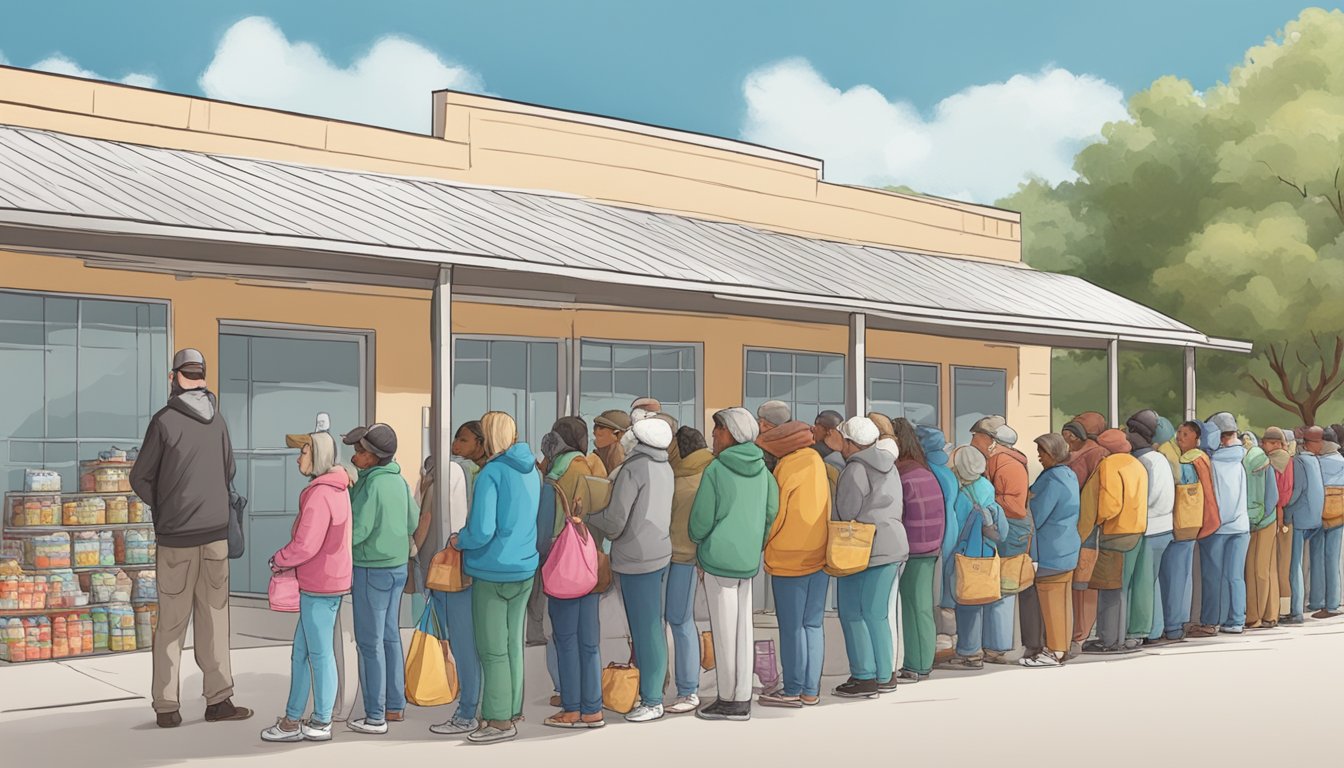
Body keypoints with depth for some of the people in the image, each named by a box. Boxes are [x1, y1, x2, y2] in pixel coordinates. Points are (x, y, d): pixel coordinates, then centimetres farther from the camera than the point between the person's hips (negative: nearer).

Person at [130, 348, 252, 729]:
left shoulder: (164, 421, -8)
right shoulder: (218, 421, 3)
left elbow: (140, 479, -1)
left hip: (175, 537, -2)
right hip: (215, 532, 3)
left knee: (171, 623, 4)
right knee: (214, 620, 7)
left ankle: (167, 706, 6)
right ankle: (218, 700, 7)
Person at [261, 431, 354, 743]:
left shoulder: (319, 495, -20)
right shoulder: (337, 489, 11)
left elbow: (305, 545, -24)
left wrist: (278, 560, -6)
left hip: (319, 588, -9)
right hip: (331, 582, 9)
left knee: (320, 655, 3)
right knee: (301, 652, 15)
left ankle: (321, 723, 15)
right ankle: (292, 720, 21)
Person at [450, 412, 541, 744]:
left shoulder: (491, 474, -18)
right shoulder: (532, 470, 5)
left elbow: (481, 532, -22)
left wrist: (458, 541, -4)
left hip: (492, 571, -7)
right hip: (524, 568, 7)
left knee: (493, 649, 2)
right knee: (513, 644, 15)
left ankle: (500, 721, 7)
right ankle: (512, 712, 22)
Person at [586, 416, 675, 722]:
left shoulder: (633, 470, -16)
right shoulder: (665, 469, 8)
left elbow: (614, 523, -17)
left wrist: (587, 517, 1)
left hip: (637, 560, -8)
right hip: (661, 553, 8)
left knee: (645, 630, -2)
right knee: (654, 626, 15)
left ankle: (652, 701, 4)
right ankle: (652, 689, 23)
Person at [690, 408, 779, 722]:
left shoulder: (716, 470, -12)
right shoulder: (761, 469, 3)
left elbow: (701, 521, -9)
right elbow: (772, 512, 5)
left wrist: (696, 537, 12)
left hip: (719, 558, -5)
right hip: (748, 560, 5)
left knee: (724, 629, 2)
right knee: (743, 626, 11)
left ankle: (728, 700, 8)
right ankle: (743, 699, 15)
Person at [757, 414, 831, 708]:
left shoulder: (787, 467, -16)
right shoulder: (815, 461, 5)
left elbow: (776, 516, -11)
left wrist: (761, 546, 4)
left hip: (790, 560, -7)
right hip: (819, 557, 7)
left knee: (791, 628, 1)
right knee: (813, 625, 11)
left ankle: (793, 691, 7)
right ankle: (811, 690, 16)